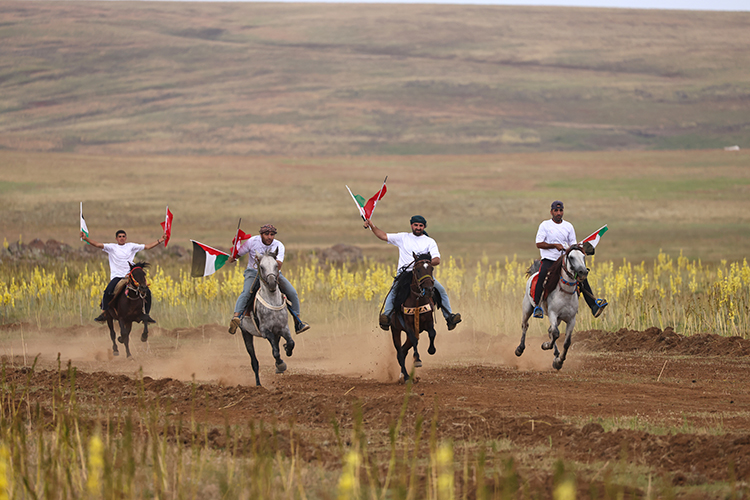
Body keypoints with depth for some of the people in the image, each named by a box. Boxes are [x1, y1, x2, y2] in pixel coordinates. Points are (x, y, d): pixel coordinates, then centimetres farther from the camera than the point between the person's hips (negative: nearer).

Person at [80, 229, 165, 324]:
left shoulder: (131, 246, 13)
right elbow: (97, 245, -3)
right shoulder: (112, 247, 6)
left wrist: (159, 241, 11)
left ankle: (145, 314, 2)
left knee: (147, 292, -10)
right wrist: (86, 238, -16)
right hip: (117, 276, -3)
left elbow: (147, 247, 16)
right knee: (107, 291, -30)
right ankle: (104, 314, -18)